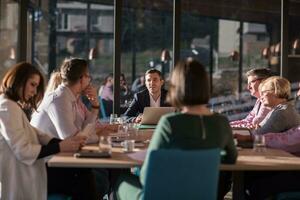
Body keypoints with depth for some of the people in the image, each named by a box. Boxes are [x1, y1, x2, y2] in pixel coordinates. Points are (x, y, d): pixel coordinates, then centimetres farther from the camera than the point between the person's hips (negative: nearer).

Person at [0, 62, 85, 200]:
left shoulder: (12, 106, 18)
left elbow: (35, 135, 8)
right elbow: (23, 151, -20)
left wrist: (64, 142, -5)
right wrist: (60, 147, -17)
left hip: (22, 178, 10)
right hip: (17, 184, -10)